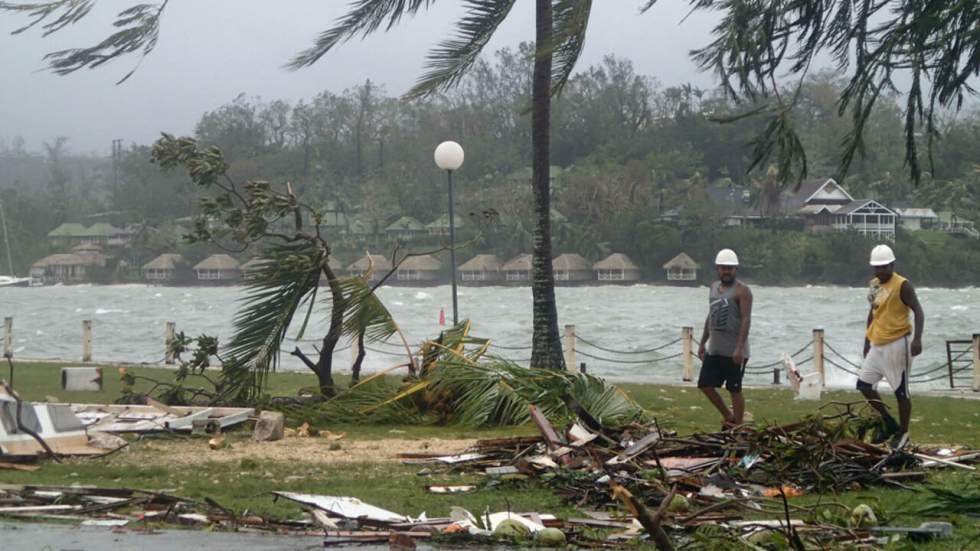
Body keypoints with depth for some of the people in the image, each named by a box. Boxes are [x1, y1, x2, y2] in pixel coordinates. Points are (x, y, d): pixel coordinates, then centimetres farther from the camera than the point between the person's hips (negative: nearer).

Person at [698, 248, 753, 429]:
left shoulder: (742, 291, -10)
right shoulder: (714, 288, 15)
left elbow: (746, 319, -17)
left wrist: (739, 348, -26)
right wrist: (703, 343, 19)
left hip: (734, 352, -8)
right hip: (714, 349, 8)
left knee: (734, 390, -2)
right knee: (705, 384, 8)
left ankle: (738, 426, 7)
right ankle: (728, 416, 23)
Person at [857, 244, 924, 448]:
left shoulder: (902, 285, -11)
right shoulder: (874, 285, 12)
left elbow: (918, 311, -15)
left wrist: (917, 339, -27)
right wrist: (867, 341, 23)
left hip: (897, 344, -8)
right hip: (877, 345, 8)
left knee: (901, 390, 0)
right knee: (864, 385, 7)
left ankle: (903, 433, 11)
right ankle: (889, 424, 20)